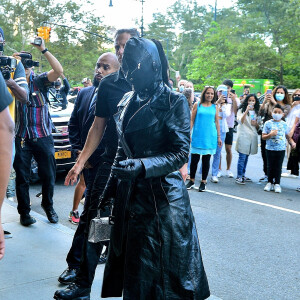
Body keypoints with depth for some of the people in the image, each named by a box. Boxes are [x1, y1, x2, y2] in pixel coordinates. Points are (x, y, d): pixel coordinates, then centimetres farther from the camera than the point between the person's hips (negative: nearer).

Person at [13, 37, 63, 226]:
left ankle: (48, 205, 27)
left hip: (43, 136, 0)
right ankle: (24, 212, 17)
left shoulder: (40, 81, 0)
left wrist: (44, 50, -22)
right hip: (22, 138, 0)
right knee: (22, 176, 4)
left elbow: (59, 70, -15)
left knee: (49, 175, 7)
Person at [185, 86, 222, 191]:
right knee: (194, 159, 2)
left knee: (206, 160, 6)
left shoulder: (215, 107, 8)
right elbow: (192, 120, 5)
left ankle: (203, 182, 14)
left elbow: (217, 123, 10)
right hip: (197, 136, -1)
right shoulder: (197, 105, 4)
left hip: (210, 137, 1)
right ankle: (191, 181, 15)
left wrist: (219, 137, 8)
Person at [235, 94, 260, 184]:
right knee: (242, 157, -8)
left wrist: (256, 124, -4)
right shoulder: (242, 110, 0)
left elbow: (258, 127, 19)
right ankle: (239, 177, -5)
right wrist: (246, 111, -23)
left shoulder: (256, 112, 16)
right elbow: (240, 121, -16)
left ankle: (243, 175, 19)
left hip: (252, 136, 5)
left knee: (246, 157, 11)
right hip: (243, 135, -5)